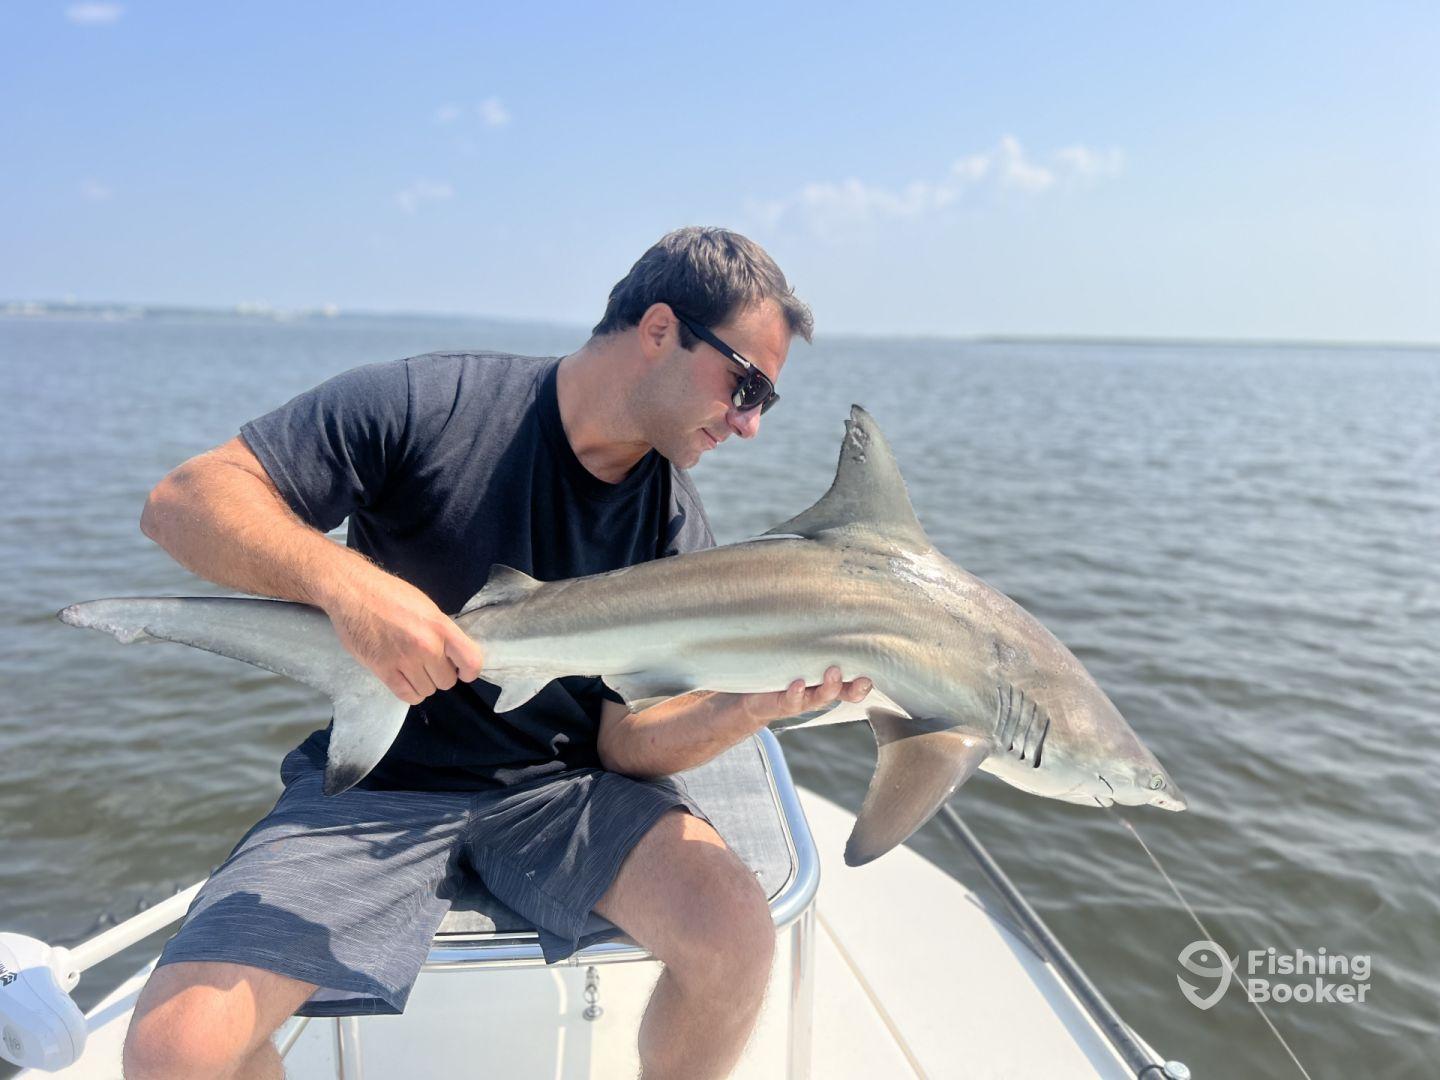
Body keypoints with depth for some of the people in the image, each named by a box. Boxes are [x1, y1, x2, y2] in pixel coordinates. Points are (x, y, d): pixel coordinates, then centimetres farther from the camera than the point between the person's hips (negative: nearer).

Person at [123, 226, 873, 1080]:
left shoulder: (676, 529, -3)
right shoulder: (434, 404, -14)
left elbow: (626, 740, -5)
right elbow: (182, 501, -16)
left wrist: (751, 705, -25)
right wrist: (346, 579, -35)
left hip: (561, 785, 2)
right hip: (383, 782, -1)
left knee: (735, 934, -23)